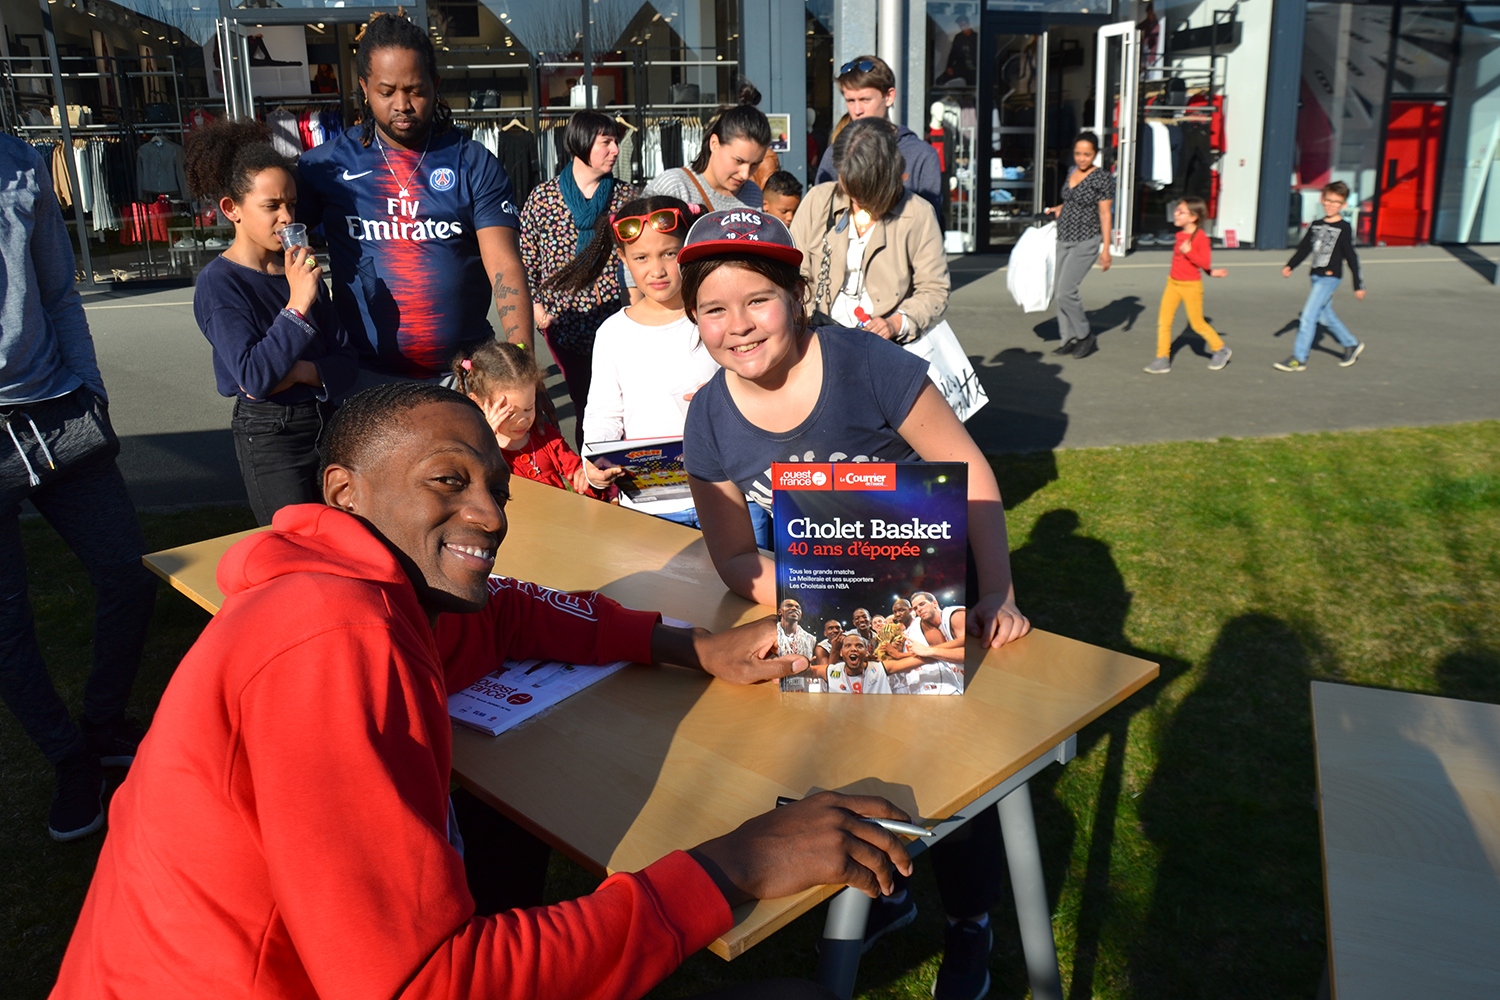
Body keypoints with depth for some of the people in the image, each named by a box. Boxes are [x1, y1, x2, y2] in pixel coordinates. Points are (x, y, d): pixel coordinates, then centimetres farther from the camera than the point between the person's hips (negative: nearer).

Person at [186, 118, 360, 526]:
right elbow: (253, 377, -22)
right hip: (268, 434, -6)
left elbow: (347, 360, 4)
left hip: (325, 422, 6)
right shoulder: (218, 282, -10)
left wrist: (299, 372, -15)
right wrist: (297, 304, -24)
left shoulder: (301, 270, 7)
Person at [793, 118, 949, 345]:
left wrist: (896, 324, -14)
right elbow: (795, 273, 7)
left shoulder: (918, 216, 2)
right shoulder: (818, 200, 7)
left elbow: (934, 291, 3)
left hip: (887, 344, -1)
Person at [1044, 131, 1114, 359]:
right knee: (1061, 291, 7)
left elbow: (1104, 214, -10)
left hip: (1086, 242, -7)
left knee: (1066, 291, -13)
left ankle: (1085, 335, 5)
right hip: (1064, 239, 7)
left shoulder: (1102, 177, -9)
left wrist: (1106, 249, -13)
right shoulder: (1072, 171, 10)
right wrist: (1059, 208, 9)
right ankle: (1069, 339, 16)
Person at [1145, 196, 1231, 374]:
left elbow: (1205, 262, -19)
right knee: (1163, 321, -1)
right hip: (1173, 283, 7)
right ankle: (1162, 360, 2)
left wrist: (1188, 251, -31)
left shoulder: (1200, 236, -15)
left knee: (1197, 323, 5)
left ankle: (1221, 349, 26)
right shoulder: (1180, 235, 8)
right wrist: (1210, 272, 17)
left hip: (1191, 286, -7)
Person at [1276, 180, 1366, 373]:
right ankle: (1352, 344, 36)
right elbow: (1304, 248, 11)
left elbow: (1351, 258, -6)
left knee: (1308, 316, -13)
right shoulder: (1316, 226, 10)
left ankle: (1299, 359, -10)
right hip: (1316, 277, 7)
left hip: (1330, 277, -7)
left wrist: (1358, 285, -4)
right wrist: (1290, 266, -5)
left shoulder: (1343, 228, -7)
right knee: (1326, 316, 17)